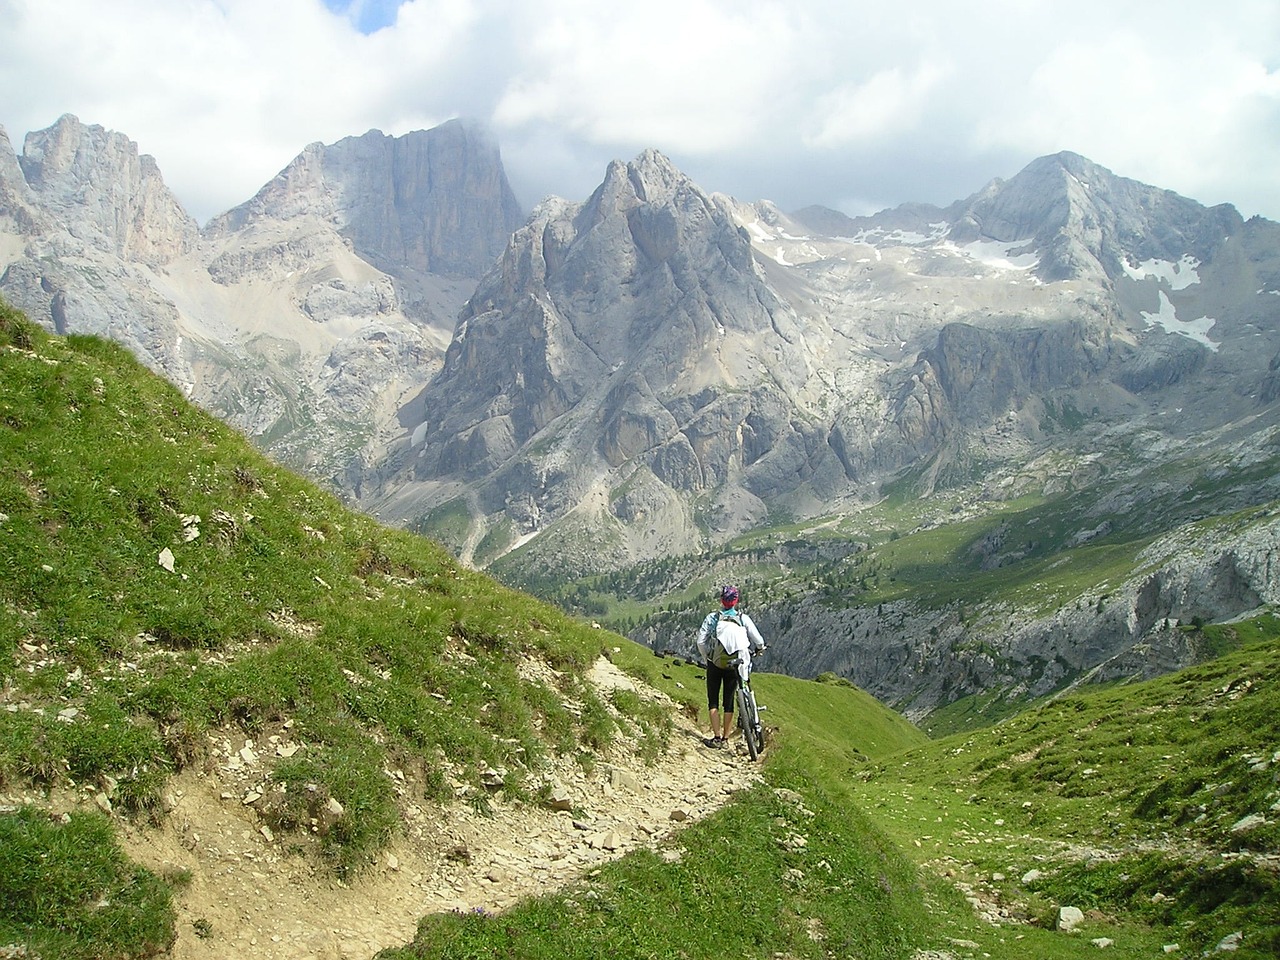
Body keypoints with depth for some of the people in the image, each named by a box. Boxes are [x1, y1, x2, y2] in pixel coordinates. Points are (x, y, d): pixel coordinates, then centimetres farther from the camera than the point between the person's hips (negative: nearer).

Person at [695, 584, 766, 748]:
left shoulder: (712, 617, -4)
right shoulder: (743, 618, -2)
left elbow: (701, 641, -7)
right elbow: (758, 641, -2)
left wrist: (706, 659, 9)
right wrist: (759, 649, 21)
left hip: (715, 663, -1)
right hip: (734, 665, 1)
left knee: (713, 701, 6)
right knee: (728, 701, 12)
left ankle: (717, 737, -4)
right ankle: (725, 738, 13)